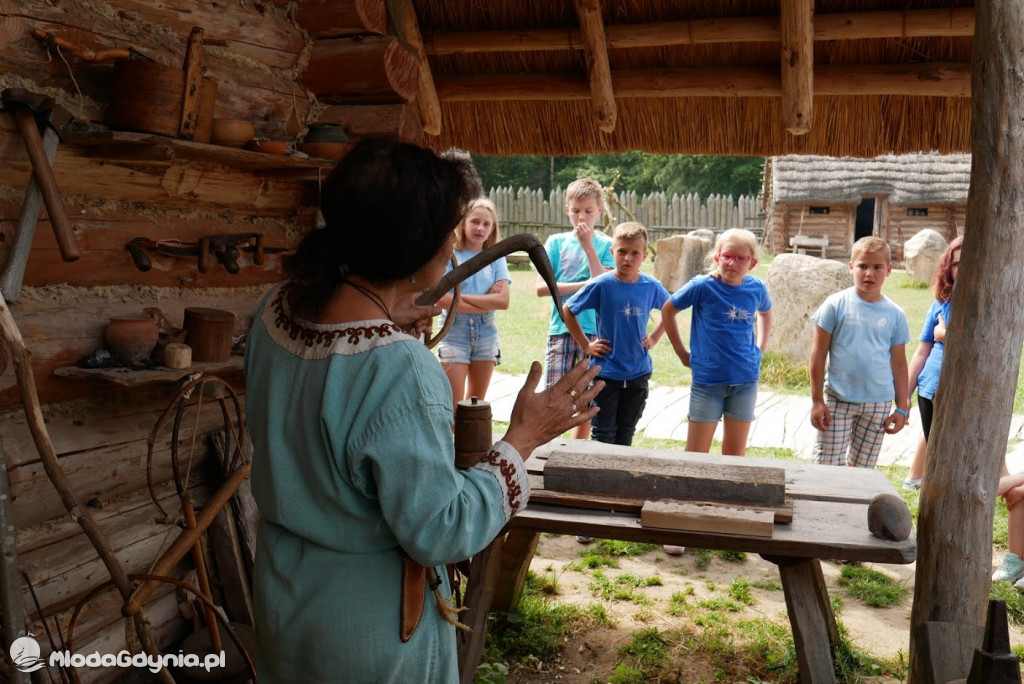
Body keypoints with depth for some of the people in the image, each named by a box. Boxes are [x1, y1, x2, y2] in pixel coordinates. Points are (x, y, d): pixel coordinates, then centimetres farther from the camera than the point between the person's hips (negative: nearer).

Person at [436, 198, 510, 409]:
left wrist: (461, 297, -12)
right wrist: (486, 302, -12)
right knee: (454, 405, -5)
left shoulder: (496, 259, 4)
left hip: (486, 334, 3)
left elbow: (503, 301, -8)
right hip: (455, 331, -3)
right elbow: (441, 299, -17)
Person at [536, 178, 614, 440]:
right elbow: (542, 287, -1)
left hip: (593, 331, 0)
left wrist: (588, 245, -10)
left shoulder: (605, 244, 7)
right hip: (560, 329, 0)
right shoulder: (556, 242, 9)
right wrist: (582, 285, -8)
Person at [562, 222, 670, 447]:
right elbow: (567, 310, -2)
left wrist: (654, 337, 6)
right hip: (605, 372, -3)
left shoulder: (652, 286, -4)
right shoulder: (601, 285, -12)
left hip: (638, 372, 3)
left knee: (626, 433, 15)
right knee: (603, 435, 4)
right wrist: (585, 345, -4)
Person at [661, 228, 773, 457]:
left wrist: (760, 348, 11)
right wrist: (682, 353, 1)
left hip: (746, 380, 3)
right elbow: (667, 310, 2)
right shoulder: (702, 286, -12)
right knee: (696, 453, 3)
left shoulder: (757, 288, -2)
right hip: (708, 378, -3)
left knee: (736, 452, 12)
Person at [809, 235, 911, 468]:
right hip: (838, 400, -2)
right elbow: (818, 354, -3)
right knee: (825, 466, -2)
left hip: (878, 403, 3)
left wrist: (902, 408, 8)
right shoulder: (836, 305, -5)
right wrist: (817, 401, -6)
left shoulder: (895, 315, 3)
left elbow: (898, 363, 8)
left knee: (862, 468, 11)